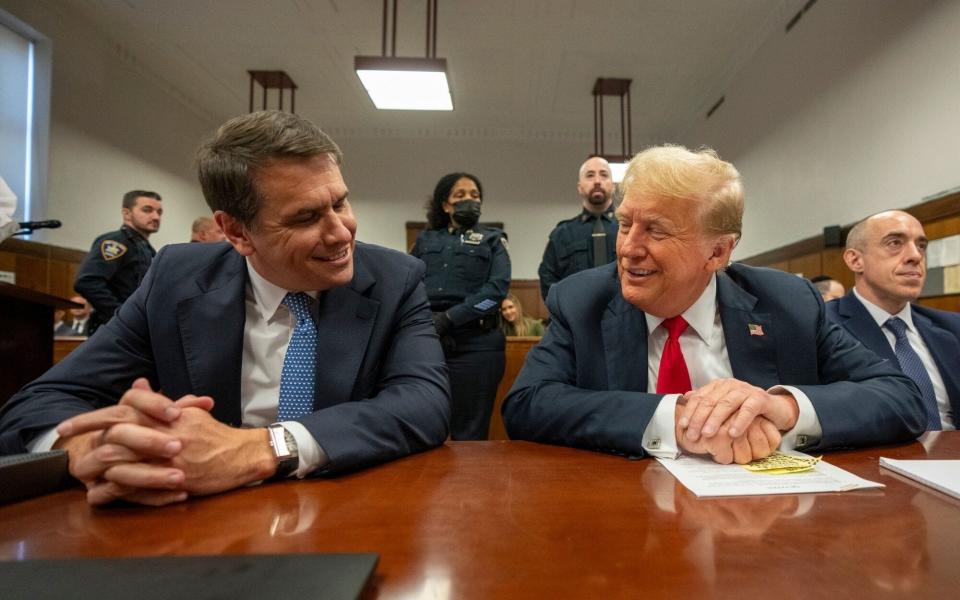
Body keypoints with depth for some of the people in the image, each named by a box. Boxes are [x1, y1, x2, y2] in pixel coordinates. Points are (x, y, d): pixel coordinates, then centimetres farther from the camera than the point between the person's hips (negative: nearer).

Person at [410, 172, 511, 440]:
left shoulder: (492, 240, 11)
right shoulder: (426, 239, 19)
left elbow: (497, 289, -4)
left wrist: (449, 318, -14)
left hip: (474, 343, -2)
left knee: (469, 433, 2)